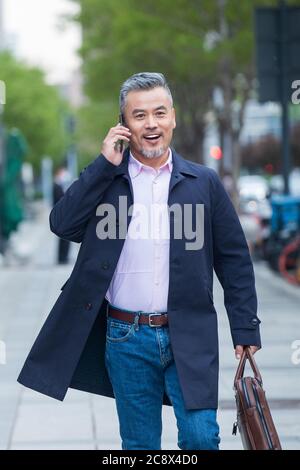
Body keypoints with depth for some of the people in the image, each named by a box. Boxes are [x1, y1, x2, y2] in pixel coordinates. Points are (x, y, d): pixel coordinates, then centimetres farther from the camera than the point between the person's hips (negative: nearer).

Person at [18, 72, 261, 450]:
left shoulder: (204, 182, 3)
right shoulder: (103, 179, 6)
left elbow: (234, 259, 4)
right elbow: (62, 224, -9)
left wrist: (246, 330, 0)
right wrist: (105, 164, -11)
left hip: (189, 336, -1)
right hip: (126, 337, 1)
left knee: (201, 439, -5)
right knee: (139, 444, 10)